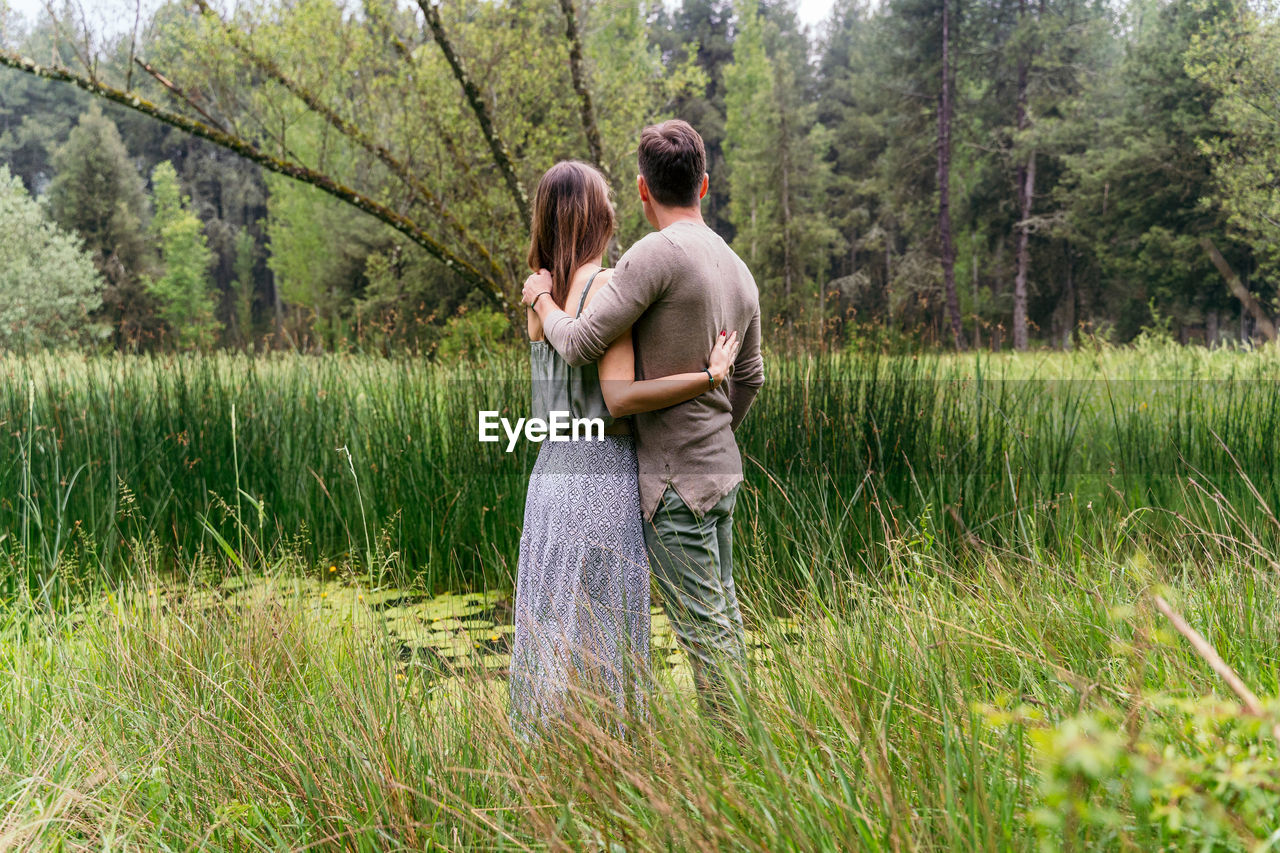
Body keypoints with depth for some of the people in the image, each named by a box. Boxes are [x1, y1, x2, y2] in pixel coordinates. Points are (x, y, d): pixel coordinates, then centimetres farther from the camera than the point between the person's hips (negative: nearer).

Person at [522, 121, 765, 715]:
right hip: (722, 470, 8)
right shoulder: (739, 271, 10)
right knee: (722, 614, 15)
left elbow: (580, 345, -18)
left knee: (702, 625, -3)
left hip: (675, 479, -8)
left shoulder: (659, 253, -17)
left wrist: (541, 299, 1)